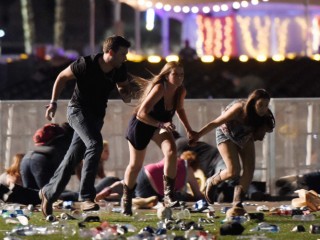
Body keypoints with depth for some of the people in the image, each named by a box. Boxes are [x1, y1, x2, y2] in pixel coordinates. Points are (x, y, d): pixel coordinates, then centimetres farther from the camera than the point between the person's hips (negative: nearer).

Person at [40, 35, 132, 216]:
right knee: (95, 144, -28)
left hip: (97, 115, 6)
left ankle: (49, 193, 24)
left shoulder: (120, 70, -6)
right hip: (78, 109, -6)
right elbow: (62, 77, -8)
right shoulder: (86, 65, -22)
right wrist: (53, 103, -10)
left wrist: (126, 94, -9)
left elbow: (123, 85, 15)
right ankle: (86, 196, -30)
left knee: (74, 157, 9)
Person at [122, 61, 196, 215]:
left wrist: (188, 129, 5)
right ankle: (126, 200, 31)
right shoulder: (159, 89, -32)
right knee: (135, 165, 7)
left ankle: (168, 195, -20)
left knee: (171, 151, -24)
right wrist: (161, 124, -47)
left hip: (160, 125, 5)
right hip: (140, 125, -5)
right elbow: (141, 114, -37)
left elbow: (179, 109, 11)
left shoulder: (181, 91, -13)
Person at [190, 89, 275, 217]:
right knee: (233, 171, -18)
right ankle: (212, 182, 14)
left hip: (245, 137, 5)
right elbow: (215, 123, -27)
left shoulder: (265, 116, -22)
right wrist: (197, 136, -22)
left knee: (249, 169, -12)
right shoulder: (239, 109, -36)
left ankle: (237, 204, -4)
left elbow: (257, 135, -2)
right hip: (226, 134, -5)